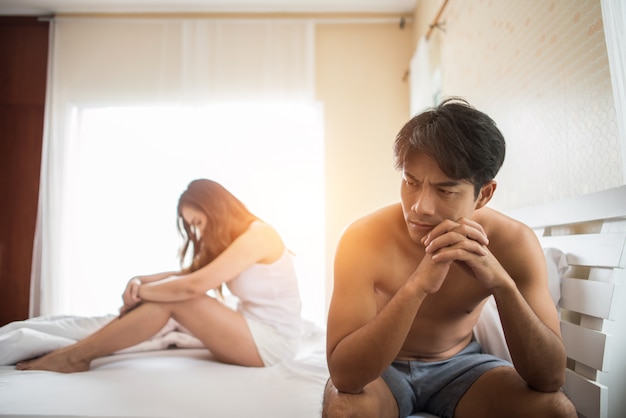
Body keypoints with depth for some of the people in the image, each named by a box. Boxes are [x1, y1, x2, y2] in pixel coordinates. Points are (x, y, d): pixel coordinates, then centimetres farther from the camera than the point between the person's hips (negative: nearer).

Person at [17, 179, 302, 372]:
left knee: (172, 298, -17)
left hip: (270, 344, -8)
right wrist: (140, 281, -8)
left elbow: (193, 285, -24)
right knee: (169, 292, -3)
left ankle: (74, 357, -7)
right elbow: (186, 275, 9)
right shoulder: (229, 241, 12)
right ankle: (77, 352, 0)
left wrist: (140, 293, -10)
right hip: (251, 329, 8)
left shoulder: (256, 235, -18)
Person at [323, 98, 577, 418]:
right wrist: (417, 286, -46)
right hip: (380, 368, -3)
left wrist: (502, 283, -39)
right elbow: (343, 376, -33)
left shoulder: (514, 244, -19)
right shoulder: (362, 240, -26)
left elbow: (551, 379, -21)